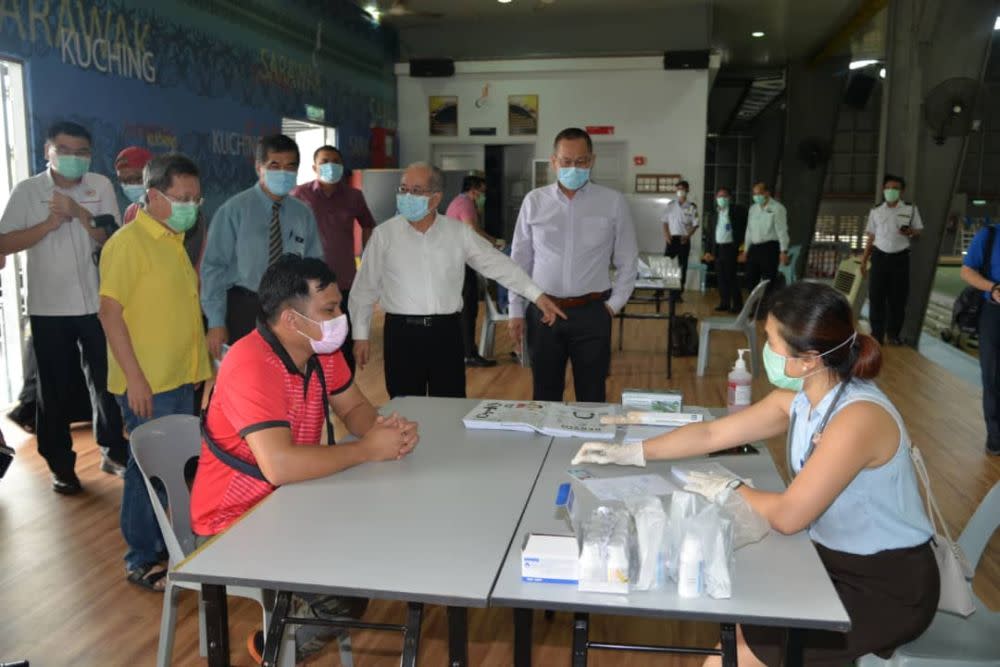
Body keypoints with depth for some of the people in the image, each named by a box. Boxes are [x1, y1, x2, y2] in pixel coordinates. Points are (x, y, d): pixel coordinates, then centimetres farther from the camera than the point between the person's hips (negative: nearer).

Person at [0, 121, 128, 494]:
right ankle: (61, 464, 22)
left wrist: (81, 214, -17)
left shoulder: (100, 186, 1)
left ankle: (113, 450, 27)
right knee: (54, 389, 9)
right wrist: (48, 224, -15)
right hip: (49, 308, -1)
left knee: (105, 380, 11)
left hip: (96, 304, 1)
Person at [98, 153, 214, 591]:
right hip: (146, 383, -8)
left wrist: (201, 362, 16)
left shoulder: (174, 241, 13)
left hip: (180, 378, 8)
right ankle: (141, 560, 18)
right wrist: (135, 378, -21)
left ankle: (166, 542, 33)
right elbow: (110, 313, -18)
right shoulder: (128, 243, -14)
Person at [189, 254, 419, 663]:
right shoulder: (251, 366, -29)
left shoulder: (321, 347, -4)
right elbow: (280, 465, -39)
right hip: (234, 524, -8)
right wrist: (368, 450, -27)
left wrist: (383, 428, -15)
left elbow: (354, 408, 8)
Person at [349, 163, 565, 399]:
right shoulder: (384, 234, 0)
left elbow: (497, 264, 5)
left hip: (447, 331, 1)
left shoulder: (459, 232, 3)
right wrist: (361, 335, 4)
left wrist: (537, 295, -1)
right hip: (402, 333, -1)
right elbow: (365, 288, 5)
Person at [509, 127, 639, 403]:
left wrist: (613, 305, -2)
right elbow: (520, 261, 6)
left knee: (591, 397, 8)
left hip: (591, 313, -1)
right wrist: (516, 311, 3)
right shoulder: (534, 201, 3)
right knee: (544, 396, 11)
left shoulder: (613, 202, -1)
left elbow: (627, 261, 5)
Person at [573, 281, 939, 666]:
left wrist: (732, 489, -10)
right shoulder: (798, 398, -4)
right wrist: (630, 453, 4)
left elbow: (787, 516, -28)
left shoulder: (857, 418, -30)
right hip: (835, 562, 8)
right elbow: (711, 433, 4)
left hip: (888, 588, -7)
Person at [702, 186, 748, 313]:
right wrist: (708, 251, 11)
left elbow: (745, 227, -3)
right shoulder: (713, 213, 13)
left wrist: (740, 244, -9)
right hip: (717, 248, 5)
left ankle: (737, 304, 0)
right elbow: (708, 233, 15)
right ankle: (724, 303, 13)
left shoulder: (737, 210, -1)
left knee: (731, 276, -6)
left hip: (730, 247, -5)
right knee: (721, 277, 6)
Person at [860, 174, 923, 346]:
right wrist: (864, 259, 8)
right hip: (880, 256, 1)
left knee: (898, 297, 1)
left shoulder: (910, 209, 5)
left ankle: (893, 334, 11)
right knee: (876, 296, -1)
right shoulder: (875, 211, 9)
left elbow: (918, 232, 8)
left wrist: (911, 232, -16)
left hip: (900, 257, -1)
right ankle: (877, 333, 5)